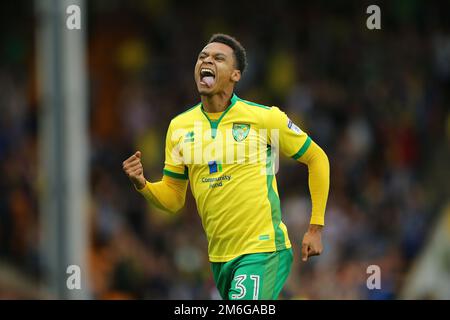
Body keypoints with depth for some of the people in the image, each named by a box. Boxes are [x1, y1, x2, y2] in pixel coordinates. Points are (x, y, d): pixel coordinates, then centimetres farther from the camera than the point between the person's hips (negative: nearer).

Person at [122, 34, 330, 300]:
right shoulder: (179, 126, 7)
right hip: (218, 256, 5)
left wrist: (316, 228, 0)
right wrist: (142, 185, -8)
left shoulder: (265, 118, -5)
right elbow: (173, 199, 13)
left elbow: (317, 158, 4)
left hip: (262, 251, -5)